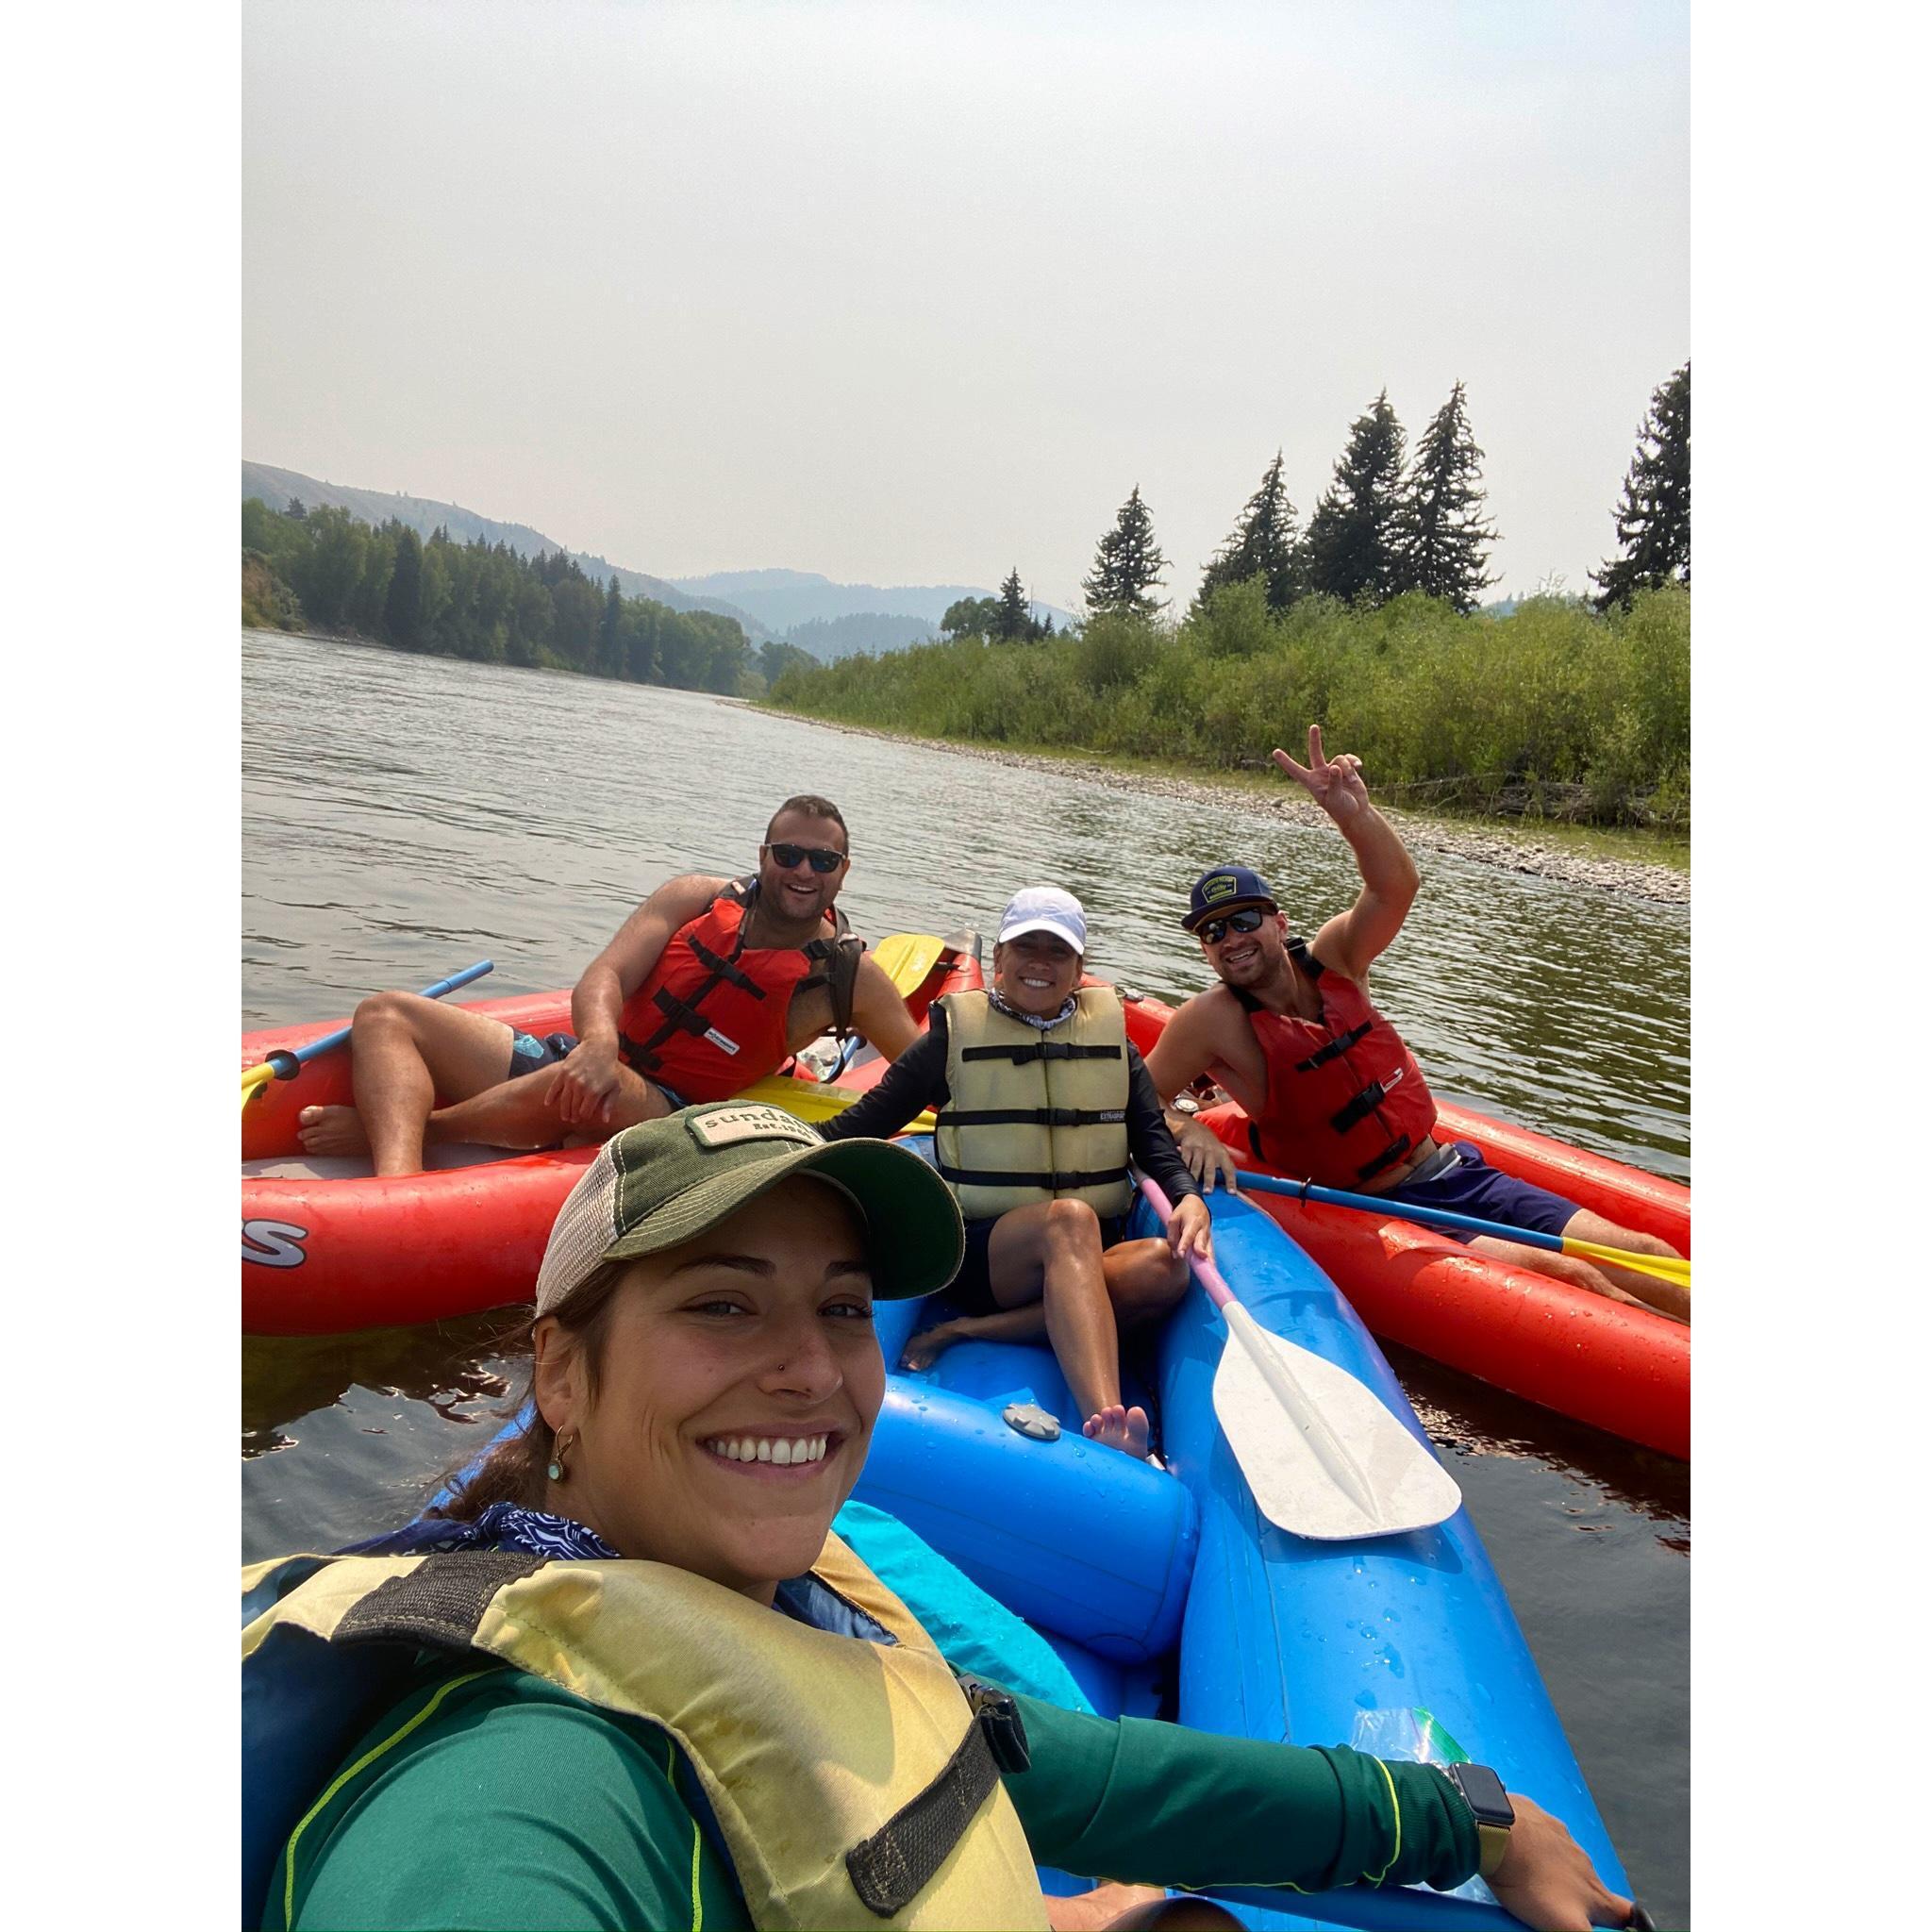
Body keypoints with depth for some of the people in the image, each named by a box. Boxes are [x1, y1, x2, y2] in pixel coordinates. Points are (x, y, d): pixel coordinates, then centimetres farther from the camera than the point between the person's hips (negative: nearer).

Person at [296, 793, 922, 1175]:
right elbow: (604, 976, -7)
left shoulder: (848, 976, 4)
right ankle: (399, 1181, -41)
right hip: (578, 1057, 4)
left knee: (609, 1092, -40)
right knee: (385, 1015, -11)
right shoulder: (698, 896, 7)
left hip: (661, 1113, -4)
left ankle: (375, 1128, -20)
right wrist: (598, 1042, -28)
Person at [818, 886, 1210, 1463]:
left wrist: (1188, 1198, -13)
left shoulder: (1112, 1040, 15)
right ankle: (1105, 1427, -53)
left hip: (1094, 1262, 3)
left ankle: (971, 1331, -28)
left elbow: (1153, 1139, 8)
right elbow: (864, 1123, 3)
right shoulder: (955, 1037, 6)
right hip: (984, 1254, -3)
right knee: (1070, 1218, -36)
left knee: (1163, 1266, -31)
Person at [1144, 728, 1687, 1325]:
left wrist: (1353, 813, -36)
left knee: (1643, 1257, -3)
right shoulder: (1212, 1022, -10)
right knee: (1566, 1276, -26)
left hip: (1460, 1171, 5)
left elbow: (1397, 888, -19)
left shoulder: (1332, 958, -1)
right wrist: (1188, 1131, -27)